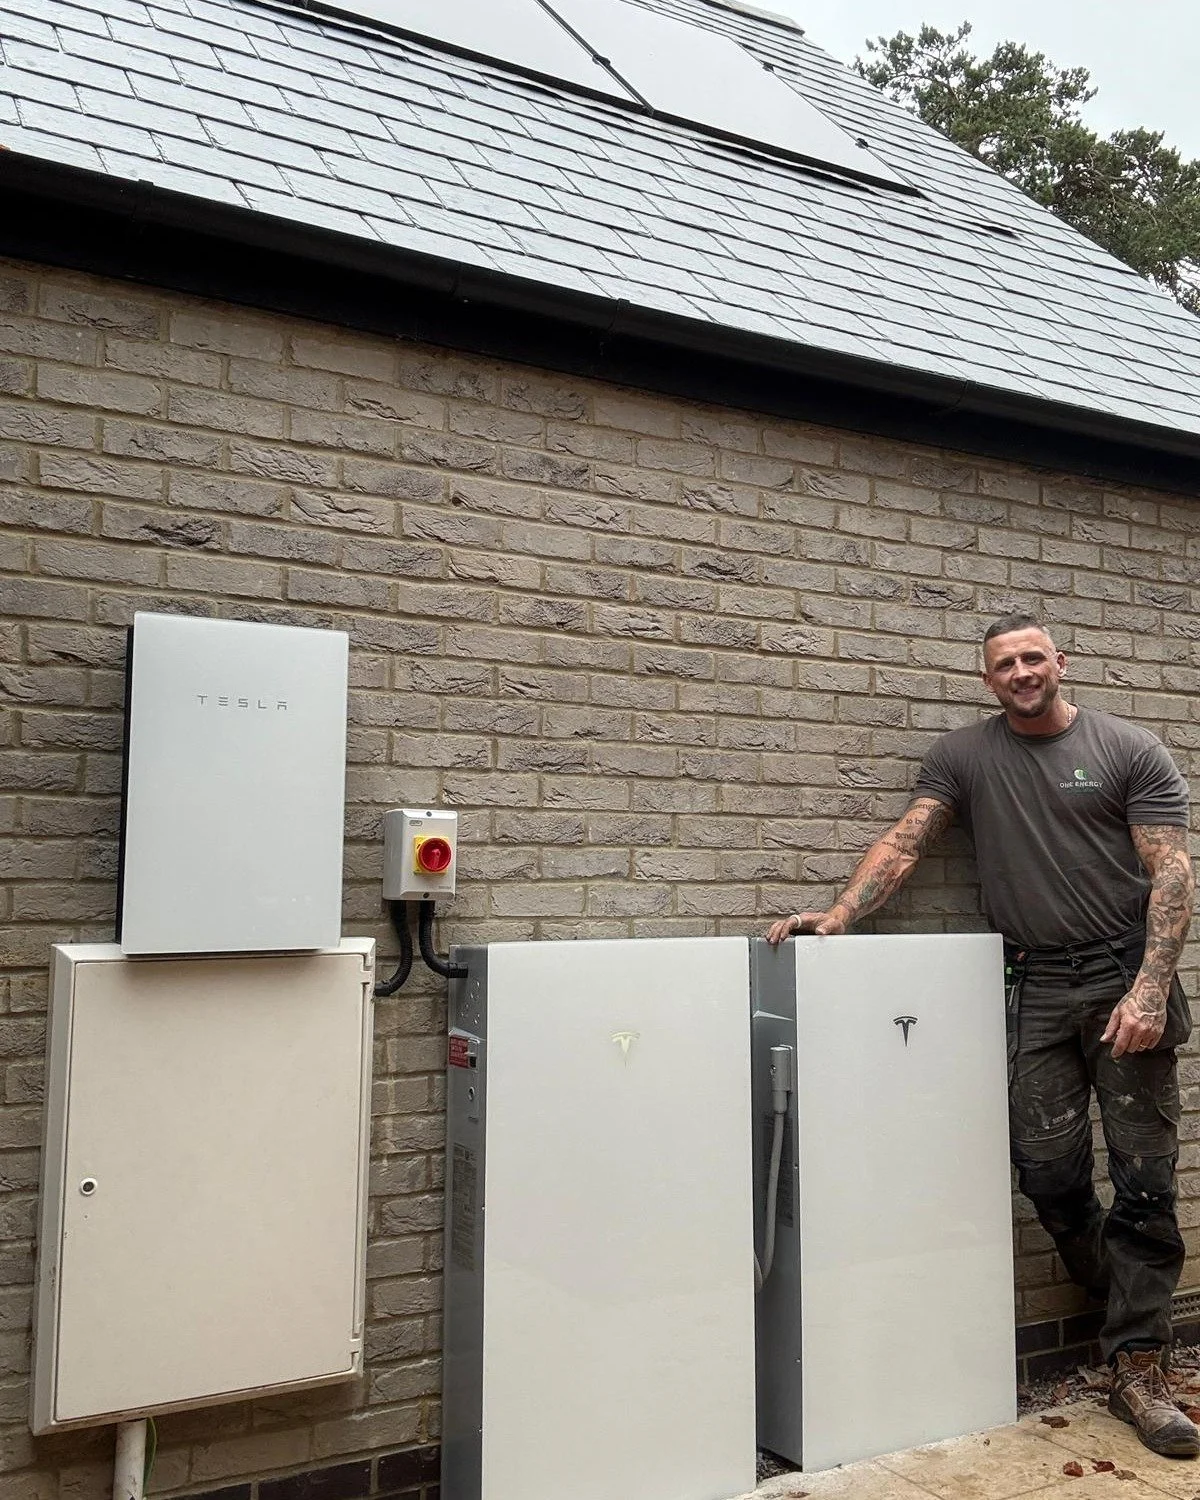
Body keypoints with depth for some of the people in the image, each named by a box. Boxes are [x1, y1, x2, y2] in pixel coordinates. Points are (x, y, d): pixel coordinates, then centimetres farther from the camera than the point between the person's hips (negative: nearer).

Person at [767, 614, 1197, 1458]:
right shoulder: (965, 756, 8)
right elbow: (907, 842, 0)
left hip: (1127, 980, -1)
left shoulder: (1130, 751, 1)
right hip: (1038, 988, 2)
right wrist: (837, 918, -14)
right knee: (1048, 1173, 1)